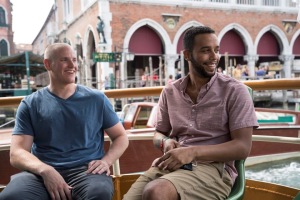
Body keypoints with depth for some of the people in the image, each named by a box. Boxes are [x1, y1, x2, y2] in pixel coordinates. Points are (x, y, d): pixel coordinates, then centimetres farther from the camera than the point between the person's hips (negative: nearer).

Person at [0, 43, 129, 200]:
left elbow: (121, 136, 14)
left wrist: (106, 161, -7)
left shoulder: (96, 99, 10)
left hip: (86, 169, 0)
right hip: (43, 172, 0)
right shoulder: (30, 104, 9)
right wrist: (45, 170, -20)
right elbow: (17, 153, 1)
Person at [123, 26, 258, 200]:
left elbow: (243, 147, -8)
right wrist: (166, 142, -5)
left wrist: (193, 152, -21)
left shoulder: (235, 91, -2)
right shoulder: (170, 92, 11)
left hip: (213, 168, -3)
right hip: (170, 164, 4)